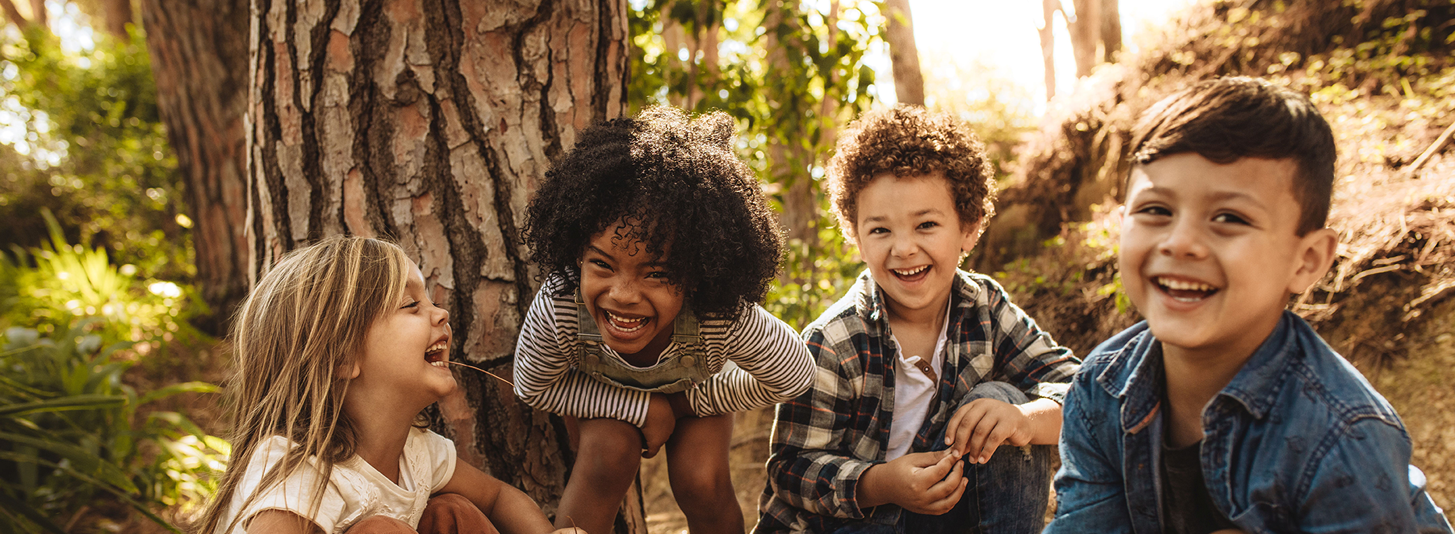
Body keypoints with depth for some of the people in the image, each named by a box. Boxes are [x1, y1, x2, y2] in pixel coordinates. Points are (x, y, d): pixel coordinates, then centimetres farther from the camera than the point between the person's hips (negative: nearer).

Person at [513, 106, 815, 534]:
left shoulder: (728, 320, -43)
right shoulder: (556, 311, -43)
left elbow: (795, 377, -21)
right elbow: (532, 388, -20)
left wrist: (686, 402, -19)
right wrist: (642, 407, -28)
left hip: (696, 388, 1)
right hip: (600, 391, 0)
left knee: (702, 484, -18)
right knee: (609, 455, -27)